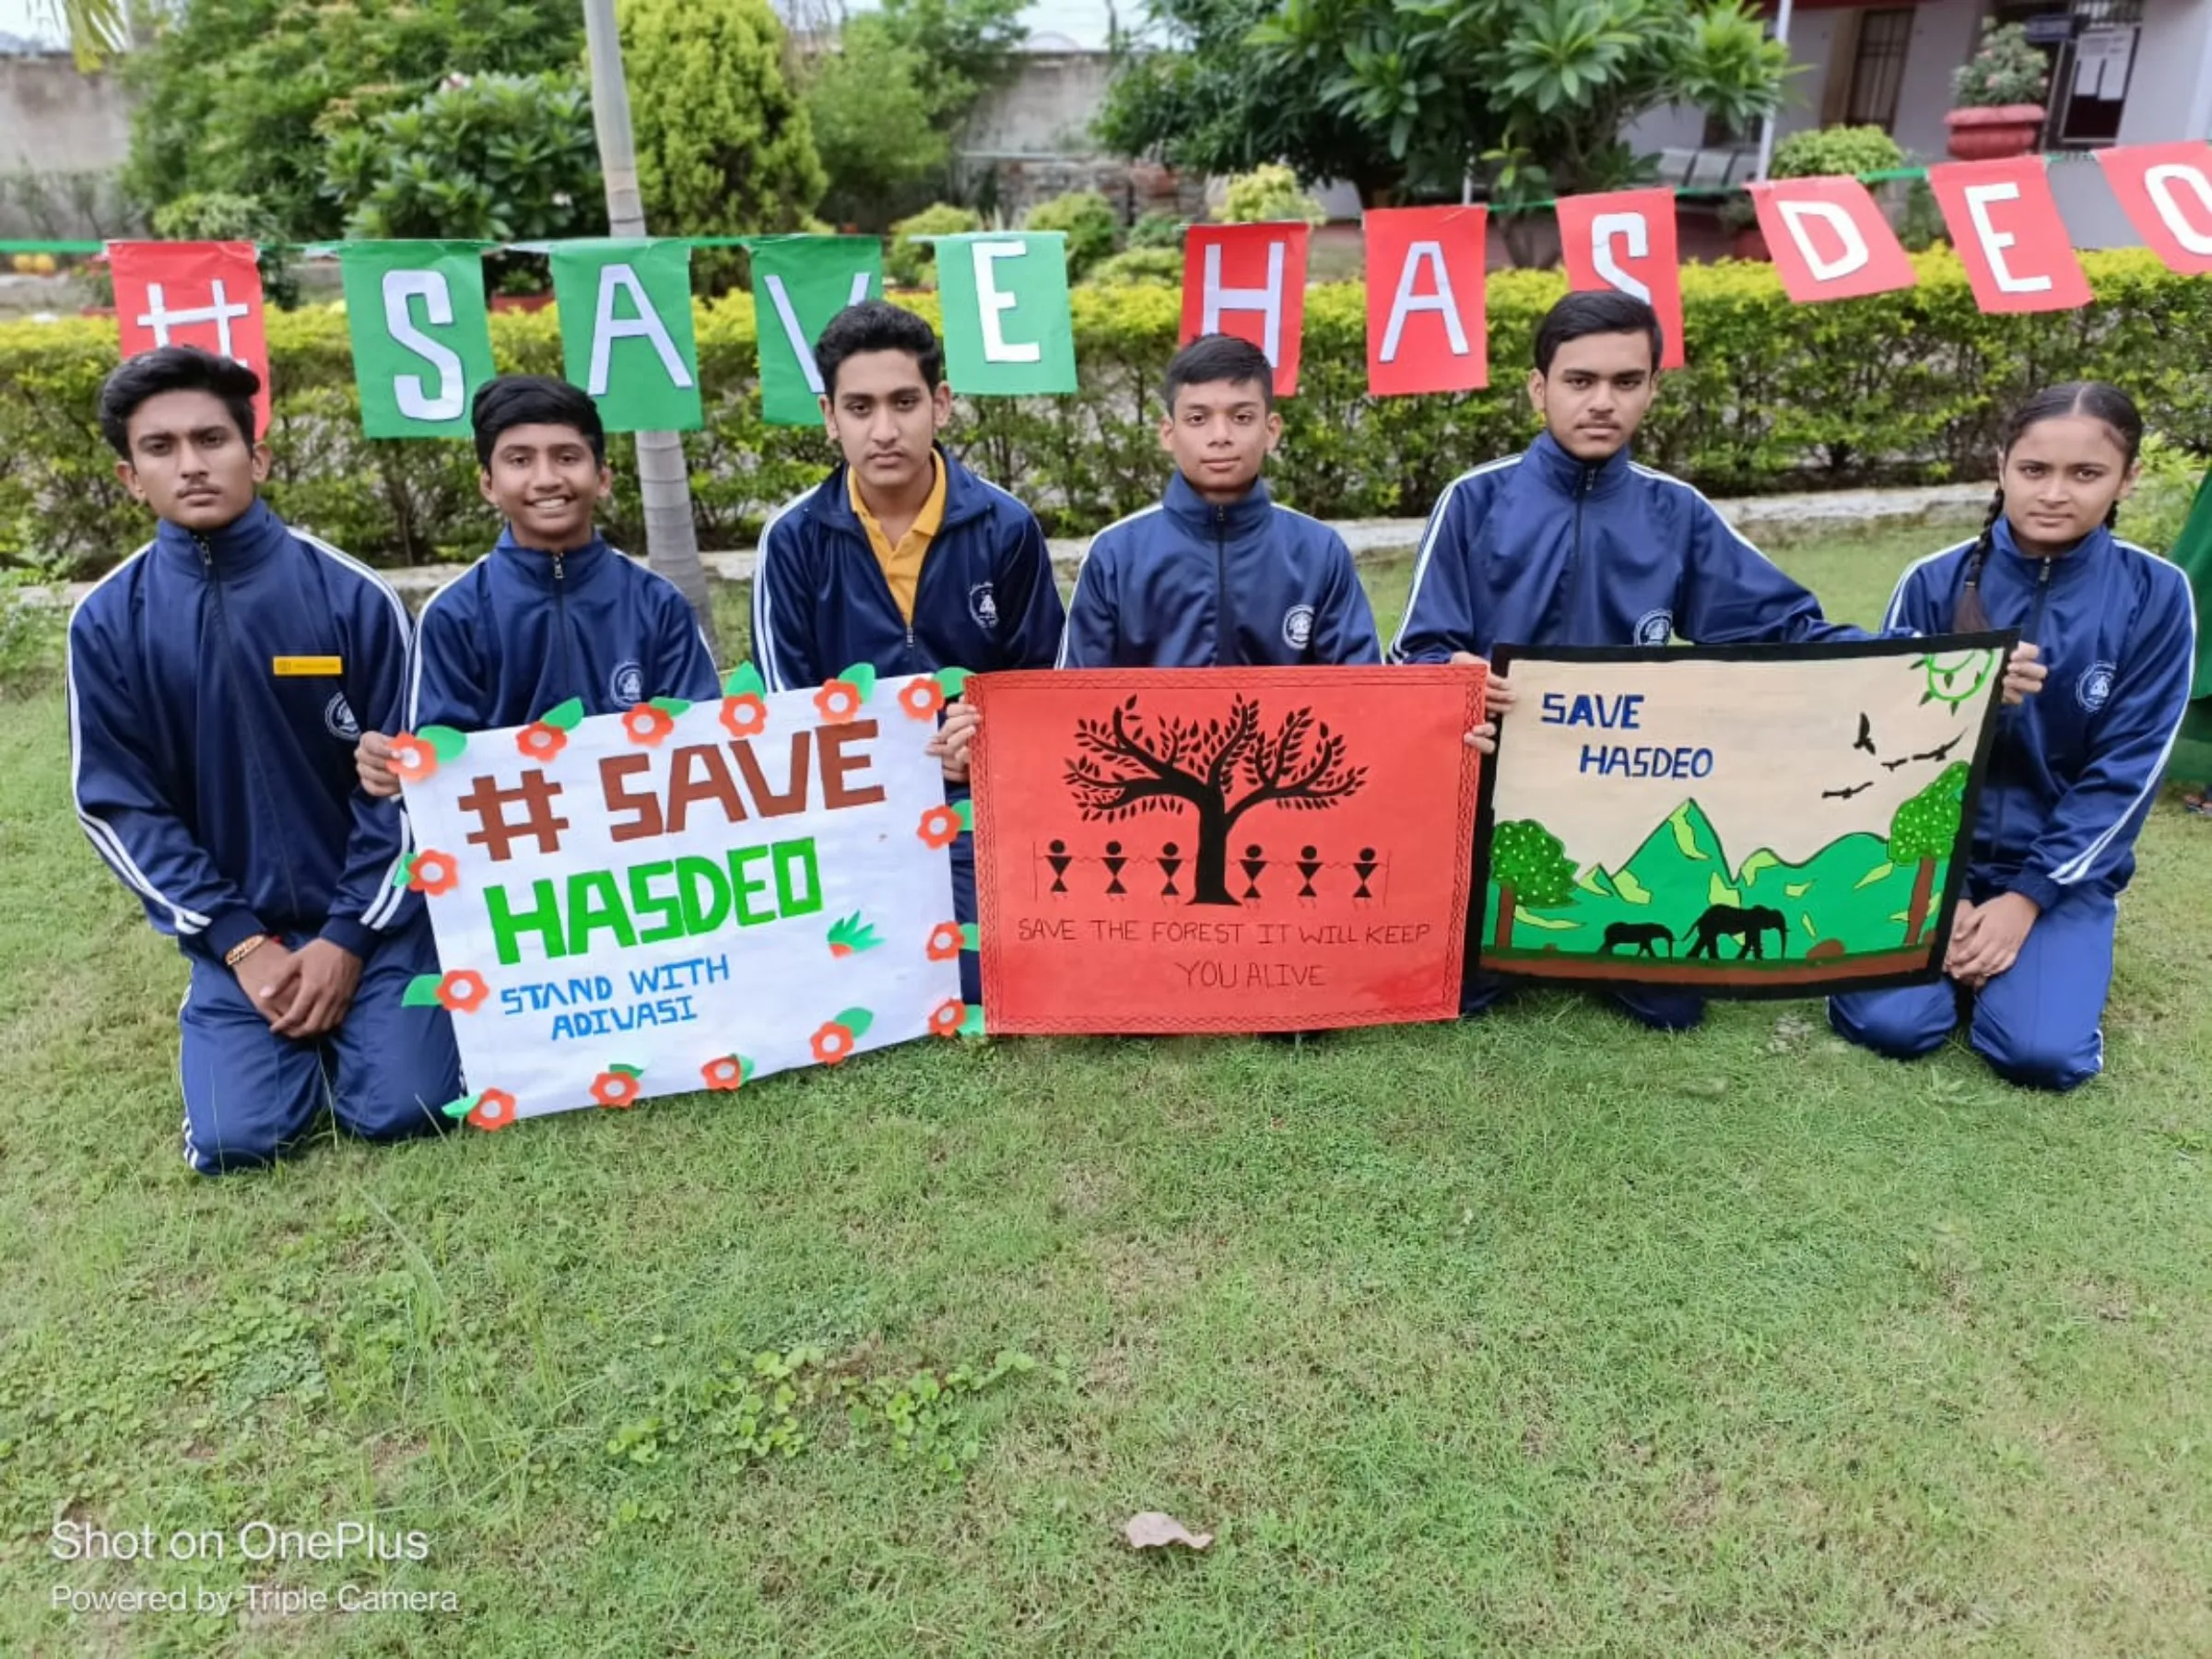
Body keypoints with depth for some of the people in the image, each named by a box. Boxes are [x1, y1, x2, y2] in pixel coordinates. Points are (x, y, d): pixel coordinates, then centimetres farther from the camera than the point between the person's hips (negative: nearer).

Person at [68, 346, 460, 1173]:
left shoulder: (352, 595, -9)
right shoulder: (106, 623, -4)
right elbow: (119, 805, -1)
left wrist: (348, 939, -10)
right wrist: (241, 945, -10)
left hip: (372, 914, -1)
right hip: (235, 926, 2)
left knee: (403, 1110, -14)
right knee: (235, 1138, -12)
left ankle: (346, 1006, 20)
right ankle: (303, 1026, 21)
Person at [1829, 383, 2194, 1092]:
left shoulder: (2156, 596, -7)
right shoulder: (1935, 582, -7)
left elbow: (2126, 771, -7)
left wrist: (2029, 897, -14)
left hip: (2066, 865, 0)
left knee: (2042, 1052, -21)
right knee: (1886, 1024, -21)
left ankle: (2031, 932, 12)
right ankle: (1951, 940, 12)